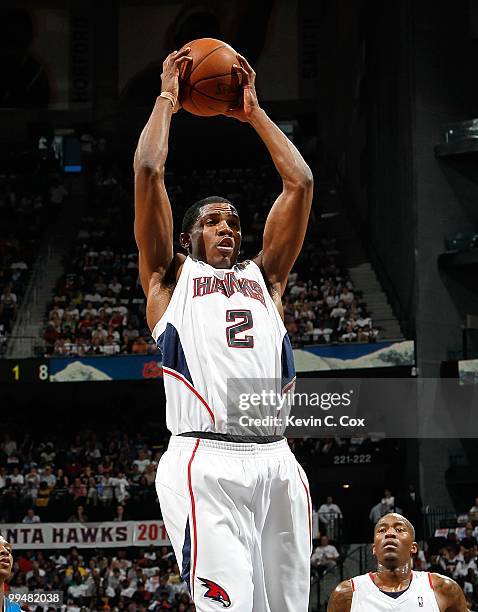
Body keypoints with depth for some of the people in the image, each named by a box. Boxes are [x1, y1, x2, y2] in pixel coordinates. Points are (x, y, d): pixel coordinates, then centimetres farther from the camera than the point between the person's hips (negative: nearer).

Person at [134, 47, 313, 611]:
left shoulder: (263, 276, 29)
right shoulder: (170, 277, 19)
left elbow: (299, 183, 24)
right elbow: (147, 171, 11)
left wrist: (253, 112, 29)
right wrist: (167, 97, 23)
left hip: (276, 461, 5)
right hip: (205, 463, -4)